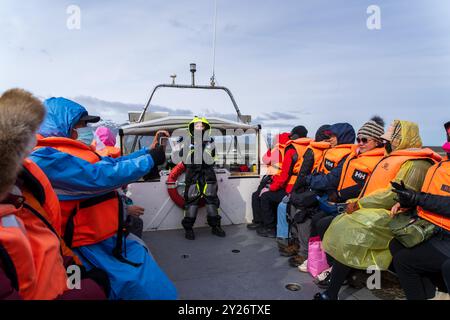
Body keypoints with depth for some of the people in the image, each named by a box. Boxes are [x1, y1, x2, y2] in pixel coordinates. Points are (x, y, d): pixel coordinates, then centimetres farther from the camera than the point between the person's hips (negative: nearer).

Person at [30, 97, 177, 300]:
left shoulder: (74, 152, 12)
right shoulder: (47, 158, -19)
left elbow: (112, 164, 11)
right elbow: (100, 176, -27)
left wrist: (149, 151, 3)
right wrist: (149, 159, -18)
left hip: (111, 238, 9)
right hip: (92, 248, -9)